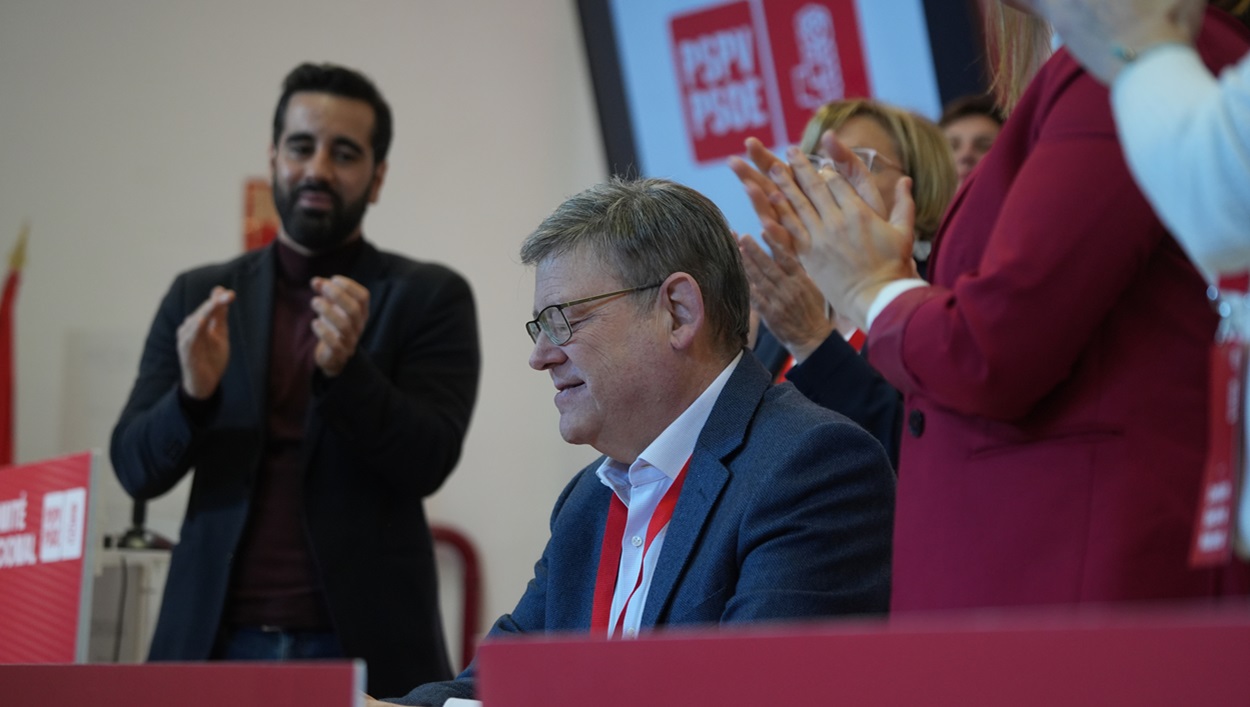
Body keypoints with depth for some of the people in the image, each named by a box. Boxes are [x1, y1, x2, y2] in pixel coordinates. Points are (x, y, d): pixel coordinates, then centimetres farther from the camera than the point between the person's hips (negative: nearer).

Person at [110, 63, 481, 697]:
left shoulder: (430, 298, 4)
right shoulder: (199, 298, 11)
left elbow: (429, 461, -5)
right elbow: (136, 468, 5)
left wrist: (345, 369, -21)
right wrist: (194, 392, -15)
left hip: (362, 648, -2)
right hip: (219, 644, 2)